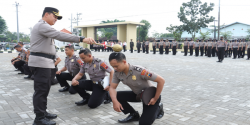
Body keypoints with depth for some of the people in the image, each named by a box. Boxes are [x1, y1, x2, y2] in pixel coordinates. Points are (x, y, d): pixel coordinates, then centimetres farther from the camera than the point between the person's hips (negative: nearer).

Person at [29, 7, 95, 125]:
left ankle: (43, 112, 26)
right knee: (41, 90, -6)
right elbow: (60, 35, -28)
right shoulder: (42, 25, -14)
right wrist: (82, 39, -34)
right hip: (40, 62, -11)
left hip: (44, 62, 11)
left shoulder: (43, 26, 22)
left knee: (45, 88, 15)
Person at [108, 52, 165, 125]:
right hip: (138, 95, 6)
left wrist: (155, 99, -23)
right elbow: (112, 88, -10)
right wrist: (115, 101, -30)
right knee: (116, 96, -11)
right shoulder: (117, 73, -16)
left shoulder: (139, 71, -35)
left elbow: (161, 80, -30)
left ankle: (158, 108, 15)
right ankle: (134, 115, 8)